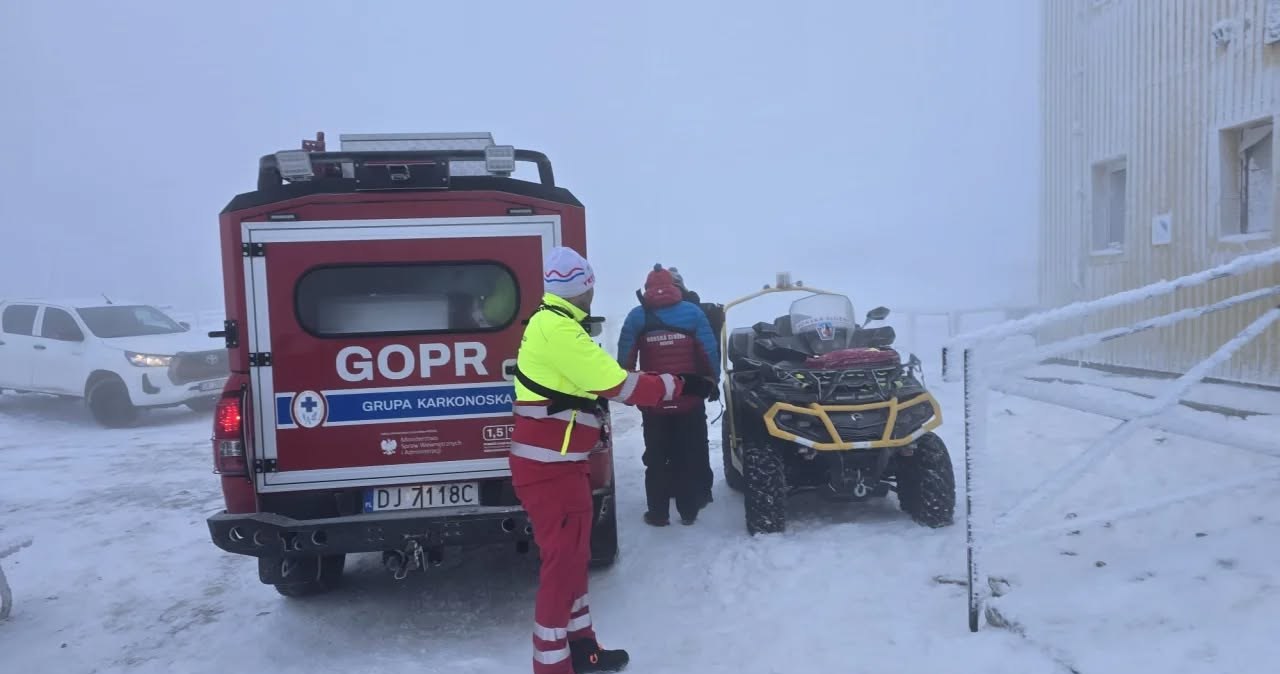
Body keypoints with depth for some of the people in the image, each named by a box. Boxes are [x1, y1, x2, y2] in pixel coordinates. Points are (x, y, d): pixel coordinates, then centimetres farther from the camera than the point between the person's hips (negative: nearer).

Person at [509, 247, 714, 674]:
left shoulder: (550, 323, 12)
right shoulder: (557, 330, -20)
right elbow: (616, 384, -22)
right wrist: (678, 385, -14)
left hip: (556, 462, 10)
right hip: (548, 467, -10)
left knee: (574, 556, 19)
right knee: (563, 561, -3)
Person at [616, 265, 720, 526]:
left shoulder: (637, 317, -2)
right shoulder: (693, 312, -3)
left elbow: (625, 359, -2)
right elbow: (710, 353, -5)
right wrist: (712, 383, 7)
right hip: (689, 400, 0)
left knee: (656, 460, 10)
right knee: (689, 458, 11)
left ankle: (658, 514, 14)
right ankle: (689, 511, 17)